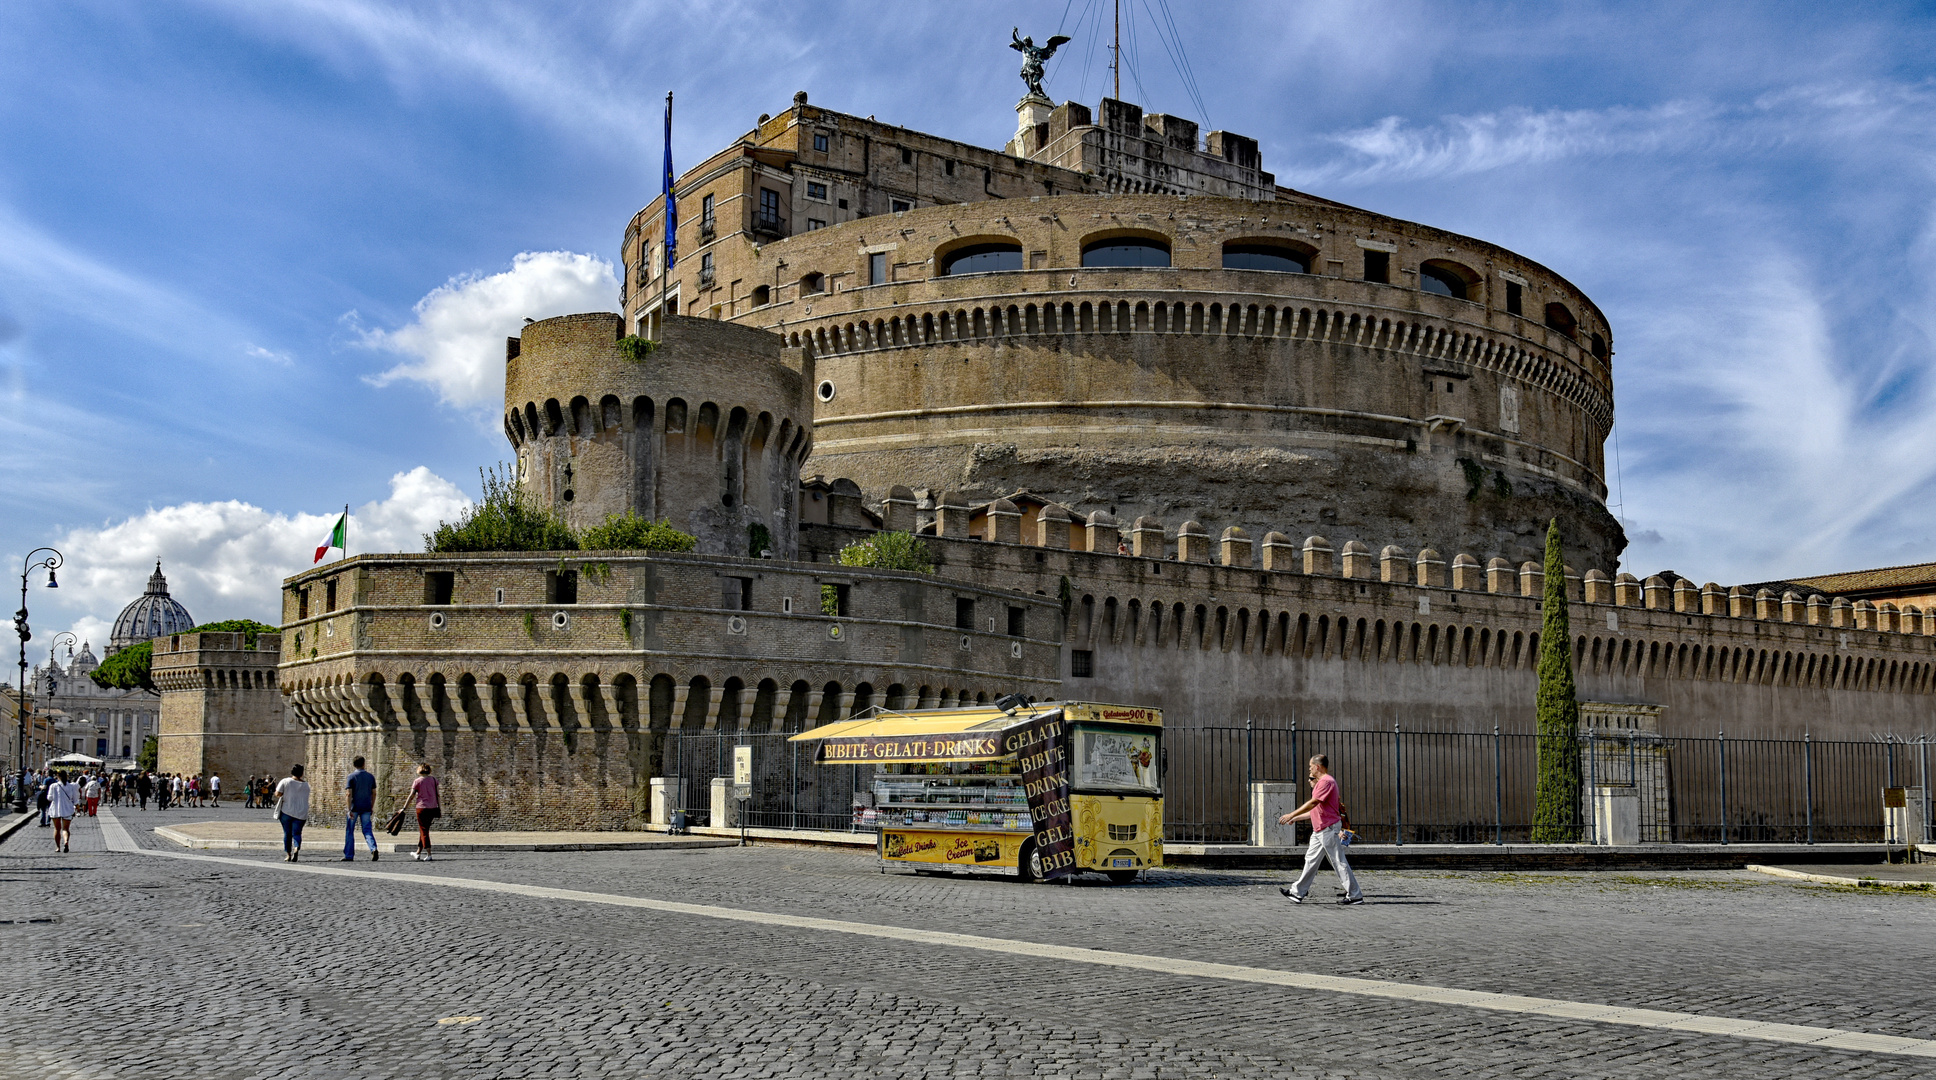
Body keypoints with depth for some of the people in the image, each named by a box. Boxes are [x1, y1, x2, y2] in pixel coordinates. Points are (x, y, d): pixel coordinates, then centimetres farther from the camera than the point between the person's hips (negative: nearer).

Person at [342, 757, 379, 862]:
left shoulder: (352, 776, -6)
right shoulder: (370, 777, 7)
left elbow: (349, 794, -12)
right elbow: (374, 793, 10)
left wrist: (349, 810, -13)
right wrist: (372, 807, 18)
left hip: (354, 807, -3)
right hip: (366, 808, 3)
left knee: (349, 831, 9)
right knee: (367, 830, 3)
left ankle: (349, 855, 11)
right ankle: (373, 848, -21)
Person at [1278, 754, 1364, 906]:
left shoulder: (1326, 781, -15)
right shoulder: (1323, 782, 19)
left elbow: (1313, 803, -23)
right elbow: (1316, 810, 23)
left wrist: (1291, 815, -21)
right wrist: (1296, 818, 24)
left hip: (1329, 829, -11)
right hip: (1319, 830, 11)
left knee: (1339, 862, -5)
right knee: (1311, 860, 10)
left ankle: (1355, 895, 1)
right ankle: (1298, 892, 13)